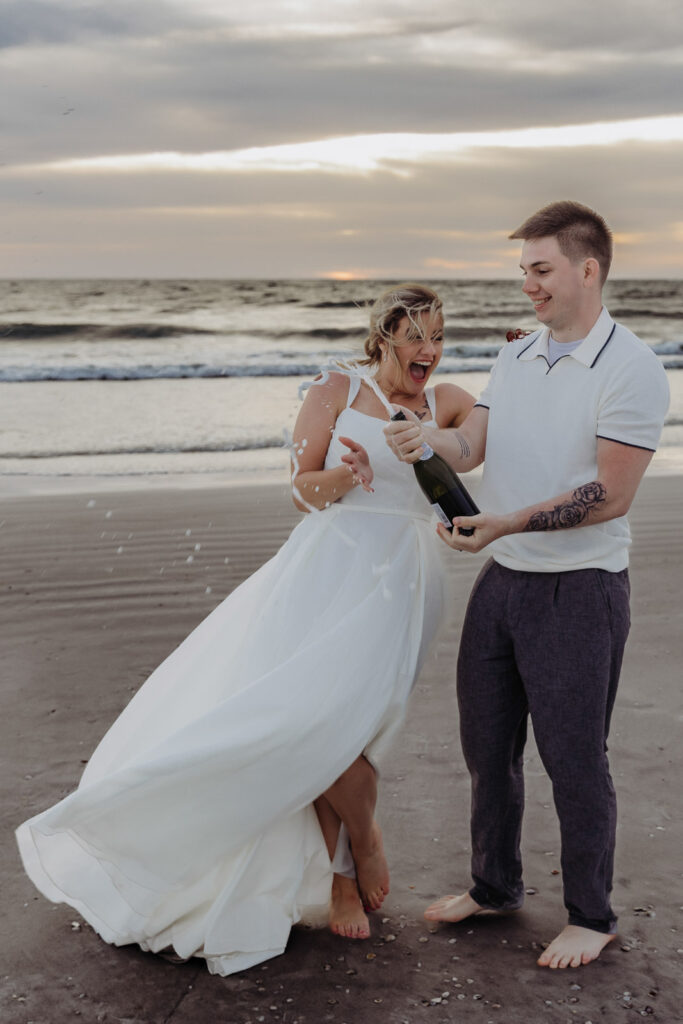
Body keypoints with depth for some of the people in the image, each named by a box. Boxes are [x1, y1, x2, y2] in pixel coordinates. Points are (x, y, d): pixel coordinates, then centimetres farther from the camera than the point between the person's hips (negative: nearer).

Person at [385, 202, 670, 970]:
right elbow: (471, 445, 1)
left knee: (573, 756, 2)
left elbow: (610, 496, -18)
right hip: (502, 580, 7)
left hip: (579, 589, -7)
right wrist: (432, 438, -22)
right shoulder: (515, 358, 11)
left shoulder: (630, 368, -13)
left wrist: (508, 523, -25)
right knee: (487, 743, 15)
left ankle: (591, 916, 20)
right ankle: (494, 886, 34)